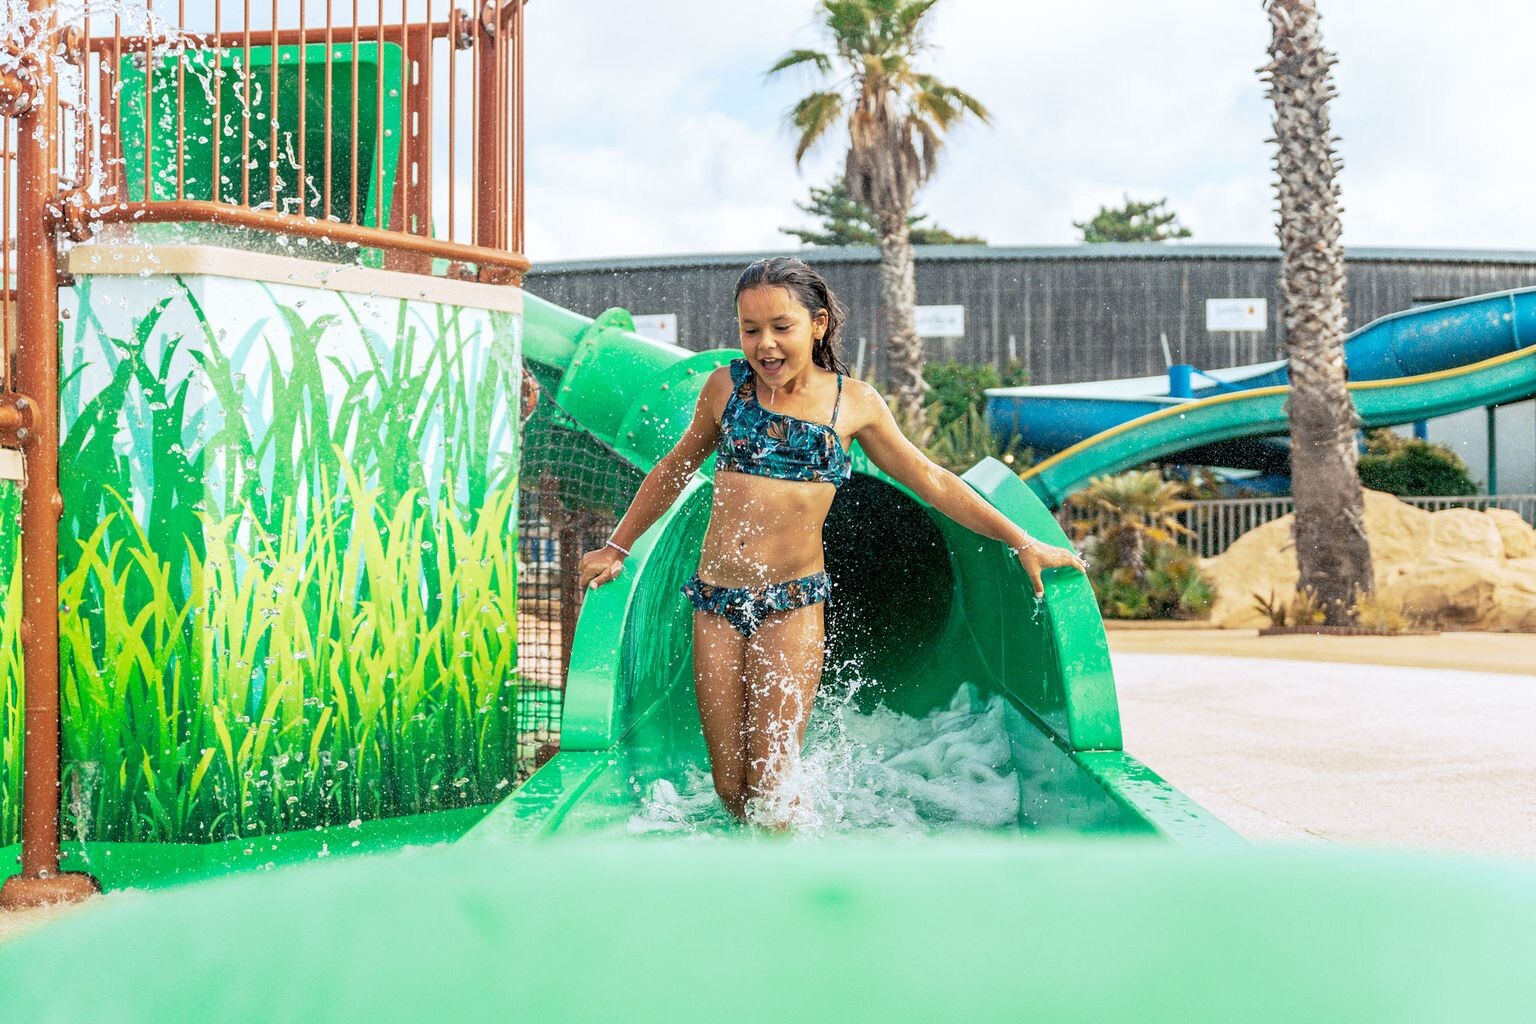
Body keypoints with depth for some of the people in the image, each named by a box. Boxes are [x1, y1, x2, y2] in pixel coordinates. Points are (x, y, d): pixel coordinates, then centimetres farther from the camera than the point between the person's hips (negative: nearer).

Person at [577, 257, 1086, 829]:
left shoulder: (853, 403, 2)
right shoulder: (726, 387, 3)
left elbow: (931, 482, 11)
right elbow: (674, 470, 18)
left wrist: (1023, 543, 12)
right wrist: (617, 548, 23)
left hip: (794, 603, -1)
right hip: (717, 600, 2)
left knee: (770, 786, -9)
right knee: (729, 785, 3)